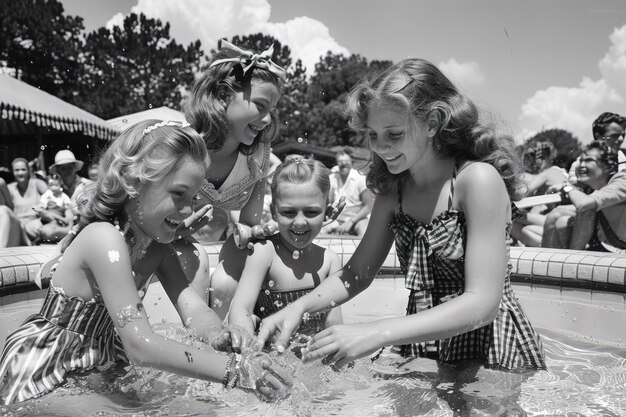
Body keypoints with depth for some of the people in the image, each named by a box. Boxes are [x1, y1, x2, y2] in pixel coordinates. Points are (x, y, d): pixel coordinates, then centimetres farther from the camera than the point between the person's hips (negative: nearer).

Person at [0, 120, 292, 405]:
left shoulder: (156, 244, -4)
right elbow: (140, 346, -35)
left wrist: (221, 337, -34)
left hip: (98, 367, 7)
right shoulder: (103, 238, -29)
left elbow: (193, 309, -14)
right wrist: (233, 369, -39)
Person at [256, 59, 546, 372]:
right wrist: (299, 307, -14)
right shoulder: (392, 190, 1)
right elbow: (357, 274, 4)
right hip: (420, 352, 4)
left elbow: (483, 303, -23)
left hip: (492, 353, -4)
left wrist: (377, 334, -32)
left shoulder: (478, 179, -18)